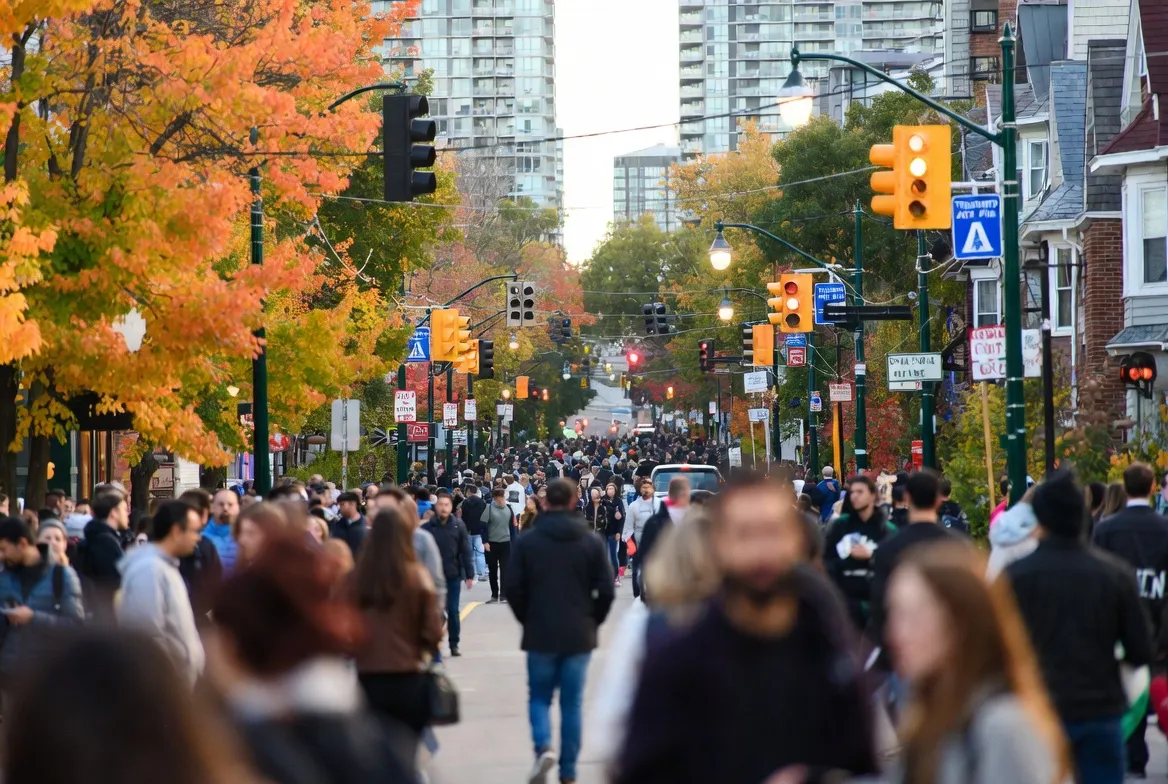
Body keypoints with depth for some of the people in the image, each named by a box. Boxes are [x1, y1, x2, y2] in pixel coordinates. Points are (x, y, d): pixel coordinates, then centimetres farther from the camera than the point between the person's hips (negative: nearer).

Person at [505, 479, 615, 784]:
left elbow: (514, 589, -4)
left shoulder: (527, 542, -4)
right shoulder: (592, 543, -2)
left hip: (540, 635, -1)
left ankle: (543, 747, -15)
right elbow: (606, 591, -3)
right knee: (572, 703, 8)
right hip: (579, 636, 1)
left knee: (539, 697, 12)